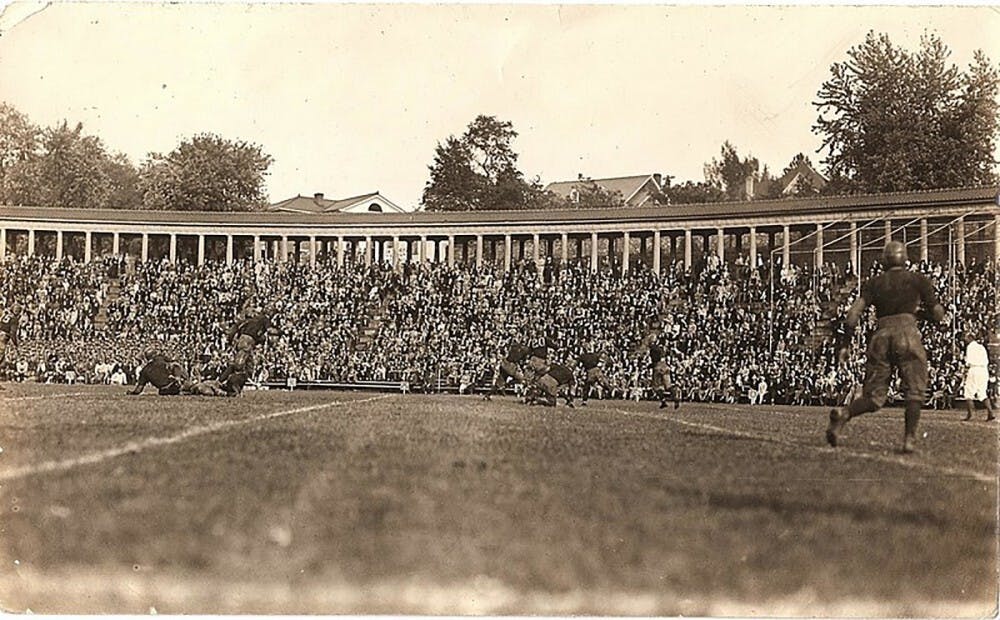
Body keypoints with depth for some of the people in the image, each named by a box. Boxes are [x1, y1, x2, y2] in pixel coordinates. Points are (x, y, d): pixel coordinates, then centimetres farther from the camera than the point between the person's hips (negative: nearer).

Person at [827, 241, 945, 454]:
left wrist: (844, 344, 6)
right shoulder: (917, 279, 11)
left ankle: (843, 413, -20)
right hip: (906, 331, -2)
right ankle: (909, 438, -2)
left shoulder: (874, 283, 15)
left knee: (874, 397, 7)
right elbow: (939, 315, 13)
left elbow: (854, 312, 3)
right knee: (914, 390, 9)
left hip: (881, 333, 3)